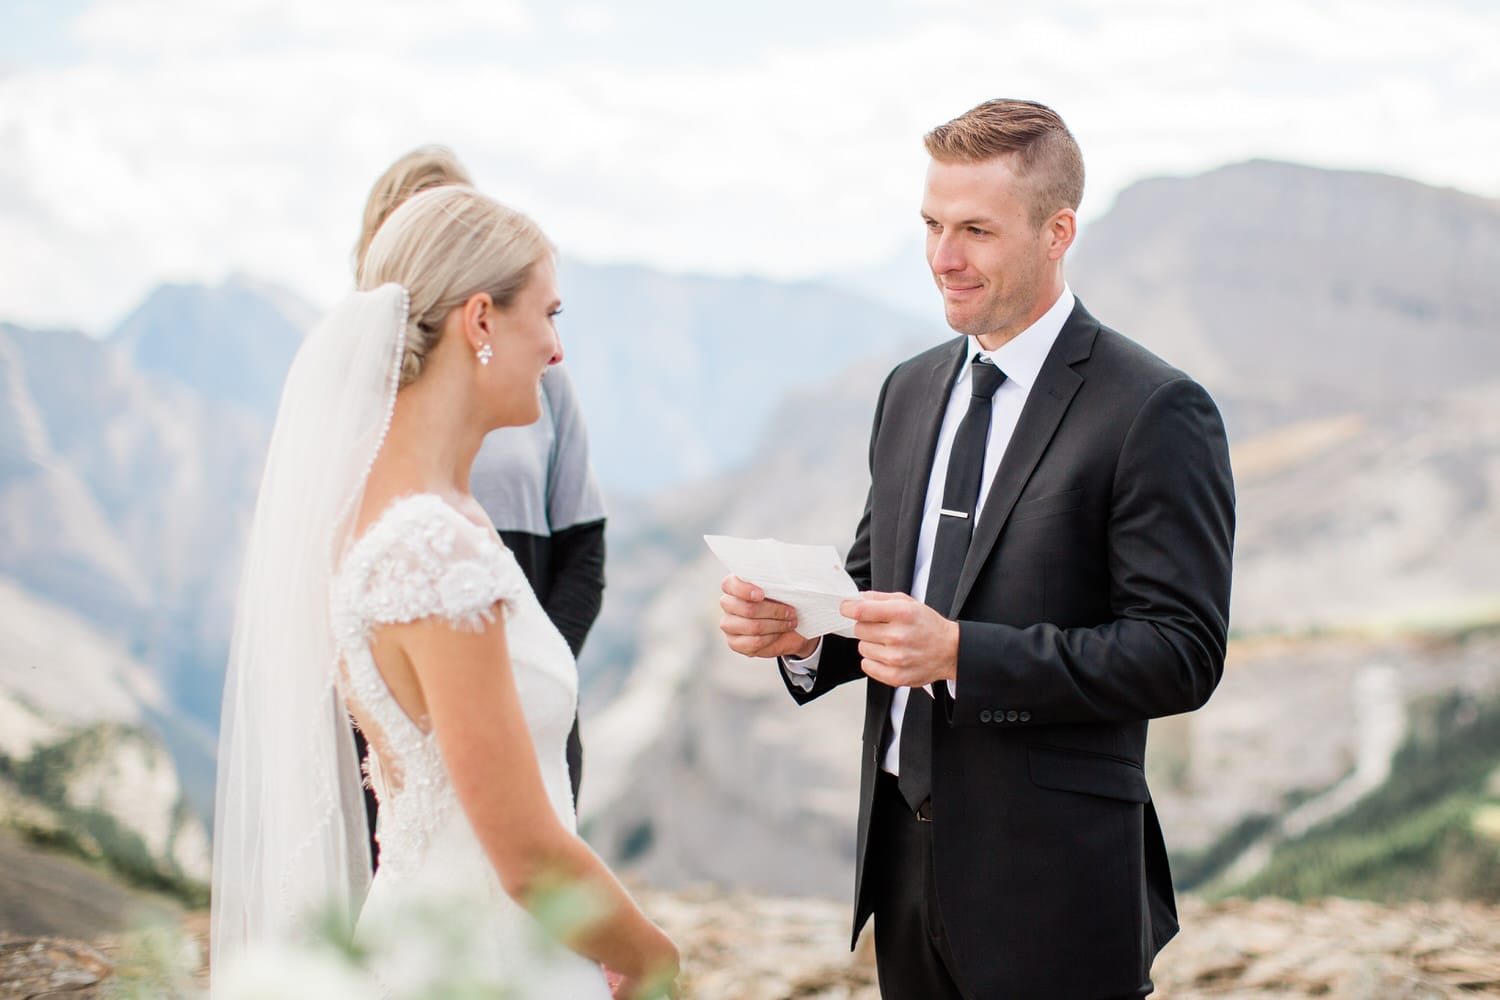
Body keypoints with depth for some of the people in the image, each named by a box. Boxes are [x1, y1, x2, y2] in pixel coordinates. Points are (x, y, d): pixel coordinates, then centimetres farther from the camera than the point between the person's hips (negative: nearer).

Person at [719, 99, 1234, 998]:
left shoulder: (1157, 413, -12)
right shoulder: (910, 392, 11)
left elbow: (1182, 654, -17)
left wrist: (960, 653, -25)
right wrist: (803, 630, -6)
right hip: (907, 853, 6)